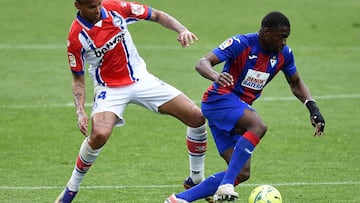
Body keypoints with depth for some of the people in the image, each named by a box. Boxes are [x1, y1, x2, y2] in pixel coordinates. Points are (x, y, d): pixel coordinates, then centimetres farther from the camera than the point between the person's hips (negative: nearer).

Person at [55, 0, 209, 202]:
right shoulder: (76, 37, -17)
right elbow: (78, 78, -6)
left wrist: (182, 30, -17)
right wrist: (80, 112, -18)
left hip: (140, 78, 4)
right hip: (109, 88, -4)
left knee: (197, 117, -6)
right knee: (99, 135, -32)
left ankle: (197, 178, 15)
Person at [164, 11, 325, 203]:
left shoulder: (283, 54, 2)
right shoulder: (241, 44, -17)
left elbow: (296, 83, 18)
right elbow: (203, 63, -24)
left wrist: (312, 107, 2)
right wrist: (215, 76, -47)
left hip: (240, 108, 8)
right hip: (219, 100, -8)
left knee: (242, 173, -3)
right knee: (258, 127, -36)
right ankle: (226, 186, -38)